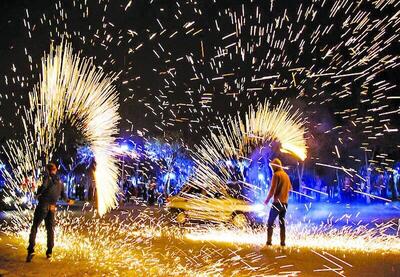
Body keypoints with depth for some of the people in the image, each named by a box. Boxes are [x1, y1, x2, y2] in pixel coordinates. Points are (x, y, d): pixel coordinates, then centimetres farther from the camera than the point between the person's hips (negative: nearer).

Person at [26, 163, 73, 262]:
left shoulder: (48, 177, -4)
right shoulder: (59, 181, 12)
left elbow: (43, 186, -19)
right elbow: (63, 194, 15)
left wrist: (38, 193, 0)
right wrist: (68, 201, 35)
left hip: (43, 205, -4)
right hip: (52, 208, 5)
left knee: (34, 227, 1)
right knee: (50, 229, 14)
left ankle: (31, 250, -11)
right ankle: (49, 252, 14)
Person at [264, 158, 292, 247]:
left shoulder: (276, 175, -13)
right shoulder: (286, 175, 10)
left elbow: (272, 189, -19)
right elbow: (290, 188, 23)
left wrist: (267, 199, -8)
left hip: (277, 202, -7)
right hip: (285, 203, 7)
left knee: (270, 222, 1)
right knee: (282, 223, 12)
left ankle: (269, 241, -2)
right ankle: (282, 242, 11)